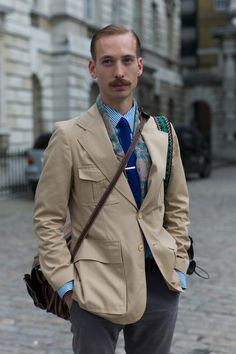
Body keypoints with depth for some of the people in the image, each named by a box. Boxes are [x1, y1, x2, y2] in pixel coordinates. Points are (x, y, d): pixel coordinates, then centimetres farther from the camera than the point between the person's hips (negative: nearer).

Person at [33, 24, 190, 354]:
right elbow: (48, 219, -5)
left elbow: (177, 207, 12)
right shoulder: (69, 136, -7)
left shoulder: (163, 134, 5)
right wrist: (66, 283, -9)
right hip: (97, 284, -3)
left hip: (159, 279, 4)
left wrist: (178, 269, 6)